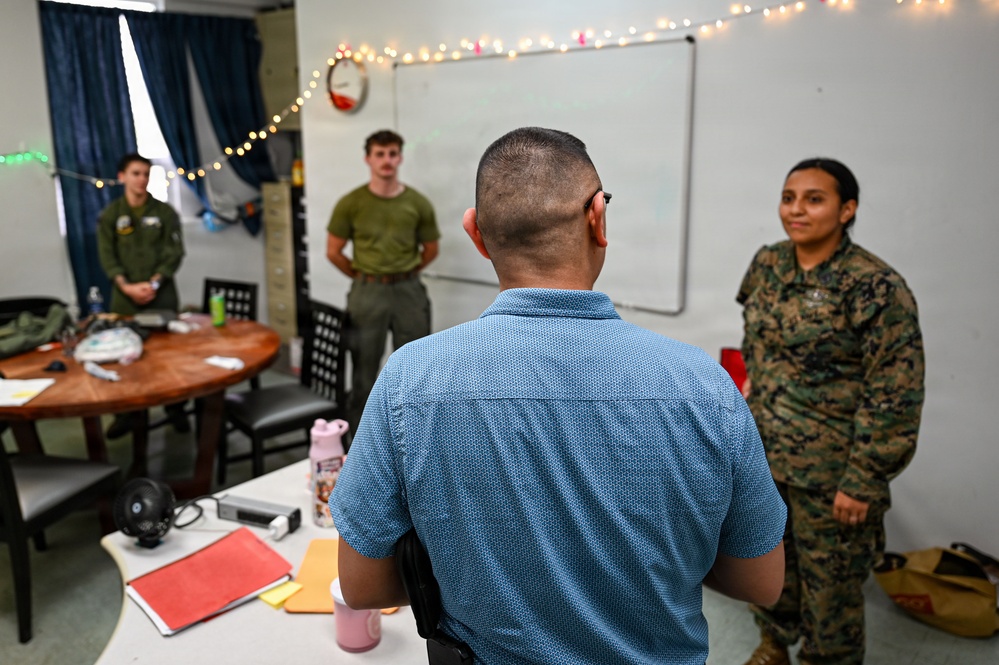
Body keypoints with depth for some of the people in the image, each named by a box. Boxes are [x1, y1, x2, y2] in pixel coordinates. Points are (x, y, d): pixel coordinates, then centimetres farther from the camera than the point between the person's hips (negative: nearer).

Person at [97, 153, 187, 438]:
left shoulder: (165, 212, 4)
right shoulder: (110, 215, 6)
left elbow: (175, 253, -2)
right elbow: (107, 257, 0)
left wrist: (154, 283, -14)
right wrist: (126, 286, -15)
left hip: (161, 294, 0)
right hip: (125, 295, 1)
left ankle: (175, 408, 14)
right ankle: (124, 413, 12)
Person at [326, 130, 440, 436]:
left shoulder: (418, 203, -2)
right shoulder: (351, 203, -4)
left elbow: (430, 250, 10)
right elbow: (333, 252, 3)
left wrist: (403, 274, 7)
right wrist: (364, 277, 4)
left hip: (409, 291, 1)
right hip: (367, 293, -1)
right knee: (364, 370, 8)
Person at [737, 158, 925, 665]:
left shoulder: (876, 288, -18)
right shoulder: (768, 263, 1)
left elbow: (894, 396, -18)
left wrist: (863, 481, -17)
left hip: (830, 470, -6)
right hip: (762, 452, 6)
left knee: (831, 578, 11)